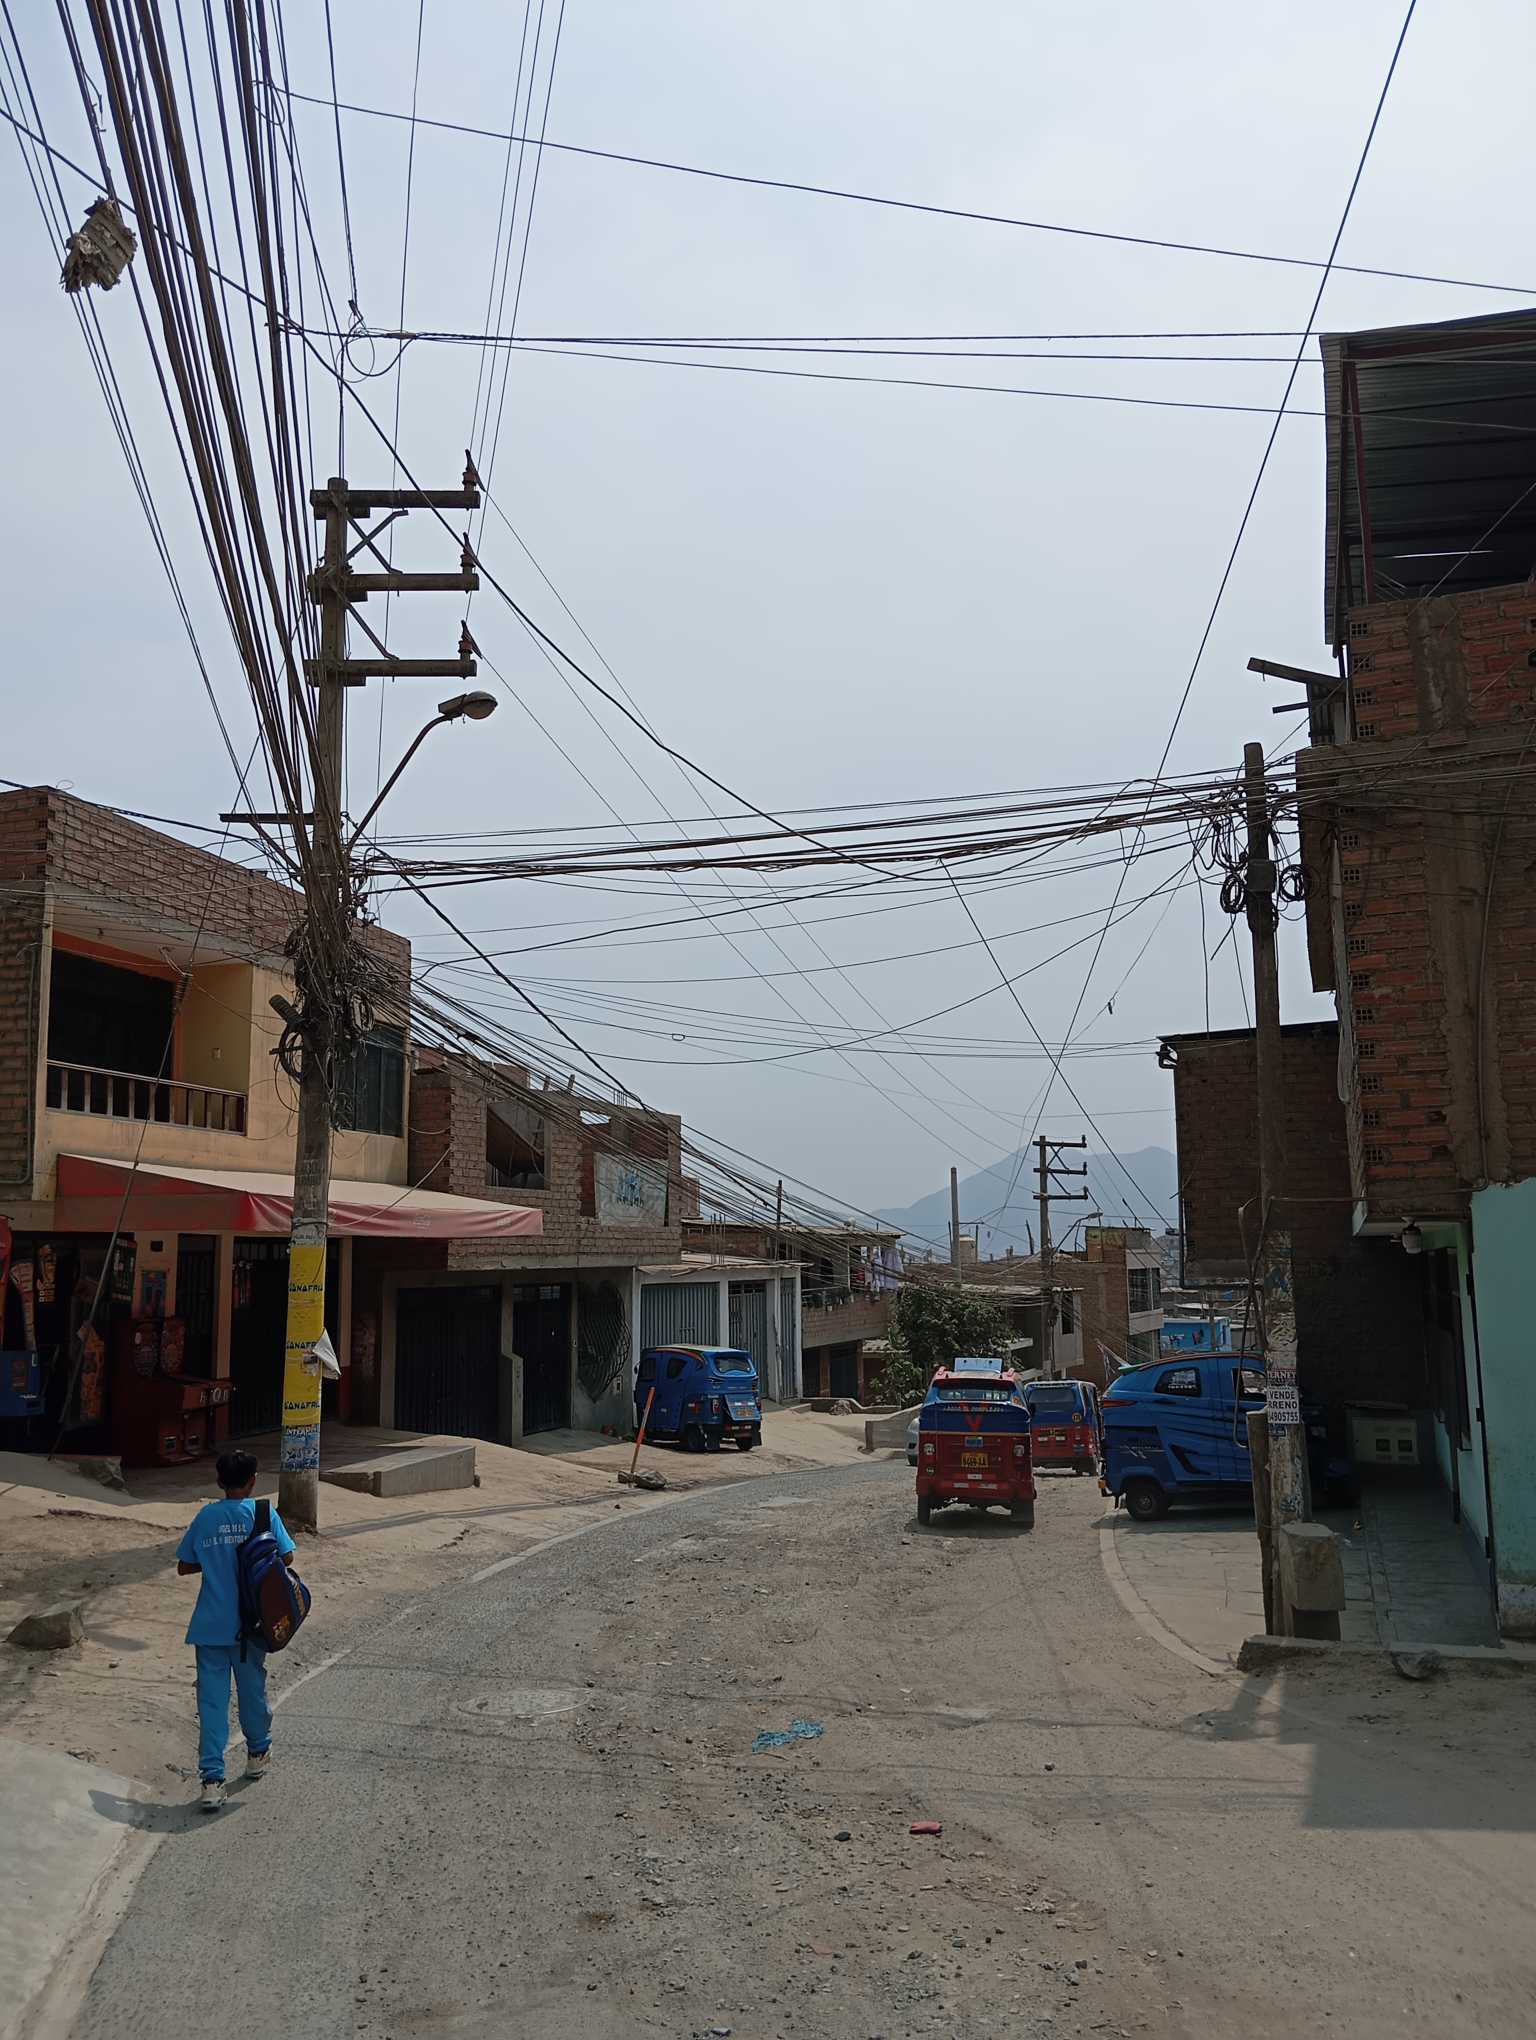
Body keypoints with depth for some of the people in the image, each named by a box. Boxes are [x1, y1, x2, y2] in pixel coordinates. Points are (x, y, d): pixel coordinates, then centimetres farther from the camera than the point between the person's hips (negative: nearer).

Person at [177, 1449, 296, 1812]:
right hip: (250, 1622, 0)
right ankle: (258, 1753, 36)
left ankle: (212, 1780, -4)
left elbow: (184, 1567, 2)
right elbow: (286, 1557, -8)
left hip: (210, 1625, 0)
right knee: (252, 1688, 18)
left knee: (212, 1700, 2)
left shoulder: (205, 1517, -2)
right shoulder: (262, 1514, -7)